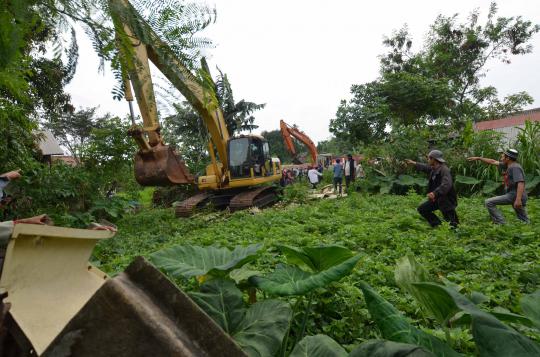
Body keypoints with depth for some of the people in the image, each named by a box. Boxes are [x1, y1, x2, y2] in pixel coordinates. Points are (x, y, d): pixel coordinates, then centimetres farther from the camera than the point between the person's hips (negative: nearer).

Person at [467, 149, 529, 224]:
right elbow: (493, 162, 22)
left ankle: (501, 224, -10)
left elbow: (521, 183, -25)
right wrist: (478, 158, 23)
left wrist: (518, 199, -33)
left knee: (489, 203, -9)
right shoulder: (507, 165, 11)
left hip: (514, 195, -10)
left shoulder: (515, 167, -15)